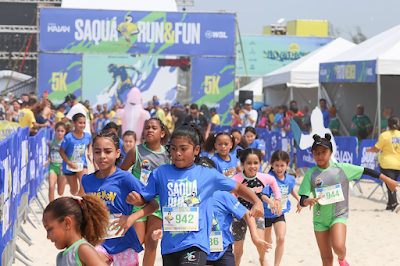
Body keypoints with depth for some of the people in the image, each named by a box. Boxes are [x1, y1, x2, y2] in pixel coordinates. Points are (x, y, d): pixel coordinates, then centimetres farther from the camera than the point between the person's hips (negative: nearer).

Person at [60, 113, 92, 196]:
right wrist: (69, 163, -21)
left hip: (82, 164, 2)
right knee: (74, 190, 12)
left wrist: (89, 154, 0)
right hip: (69, 166, -2)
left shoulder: (87, 136, -10)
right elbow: (62, 152, -13)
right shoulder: (68, 137, -22)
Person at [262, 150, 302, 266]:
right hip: (266, 214, -3)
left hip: (280, 214, 3)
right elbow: (262, 195, -32)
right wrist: (270, 202, -51)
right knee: (266, 242, 14)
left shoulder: (290, 179, -3)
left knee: (281, 239, -17)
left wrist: (299, 200, 8)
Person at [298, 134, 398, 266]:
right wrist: (309, 201, -32)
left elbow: (365, 171, 4)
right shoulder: (311, 174, -5)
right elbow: (302, 201, -8)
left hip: (338, 215, -1)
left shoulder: (341, 168, -5)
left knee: (338, 247, -25)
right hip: (320, 219, 2)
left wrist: (387, 180, 8)